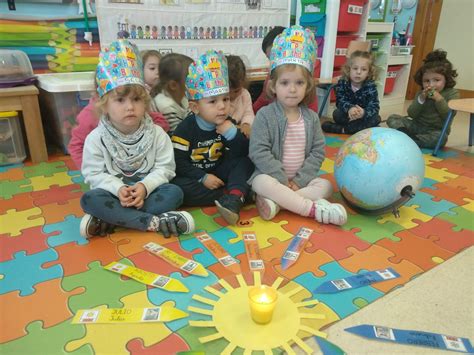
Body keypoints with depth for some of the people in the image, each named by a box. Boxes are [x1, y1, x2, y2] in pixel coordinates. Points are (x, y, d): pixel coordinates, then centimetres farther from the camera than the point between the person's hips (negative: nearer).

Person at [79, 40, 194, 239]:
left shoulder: (156, 134, -6)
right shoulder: (96, 138, -7)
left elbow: (165, 168, -7)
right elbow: (94, 174, -7)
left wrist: (145, 186, -24)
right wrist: (118, 188, -24)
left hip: (148, 191, 1)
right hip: (115, 194, -1)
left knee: (174, 193, -25)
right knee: (90, 200, -29)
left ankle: (109, 220, -25)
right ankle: (153, 221, -30)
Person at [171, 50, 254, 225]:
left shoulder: (226, 125, -4)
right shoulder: (186, 129, -15)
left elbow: (243, 153, -7)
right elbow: (178, 163, -16)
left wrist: (233, 134, -24)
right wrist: (202, 178, -24)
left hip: (217, 173, 3)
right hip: (195, 177, -3)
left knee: (245, 162, -16)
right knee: (177, 186, -33)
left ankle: (233, 198, -37)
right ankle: (238, 194, -29)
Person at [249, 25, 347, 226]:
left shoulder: (311, 117, 3)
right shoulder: (265, 115, -9)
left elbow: (318, 152, 1)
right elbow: (259, 152, -15)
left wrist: (299, 180, -11)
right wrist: (283, 180, -18)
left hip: (301, 179, 4)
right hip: (272, 176, -4)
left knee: (325, 186, -17)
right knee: (262, 183, -33)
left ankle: (276, 201, -28)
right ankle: (313, 208, -28)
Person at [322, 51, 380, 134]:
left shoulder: (371, 86, -15)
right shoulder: (342, 83, -13)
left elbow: (374, 106, -23)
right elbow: (340, 101, -22)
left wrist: (364, 113, -48)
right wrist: (349, 108, -46)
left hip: (364, 116, 1)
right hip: (347, 114, -1)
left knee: (376, 118, -29)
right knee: (337, 114, -29)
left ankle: (343, 129, -29)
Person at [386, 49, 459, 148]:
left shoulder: (452, 93, -2)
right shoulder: (421, 93, 7)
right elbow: (411, 114, -5)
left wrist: (439, 99, -23)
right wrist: (421, 99, -18)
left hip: (436, 130, -3)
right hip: (417, 125, 4)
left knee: (440, 138, -39)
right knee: (392, 118, -11)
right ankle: (408, 135, -32)